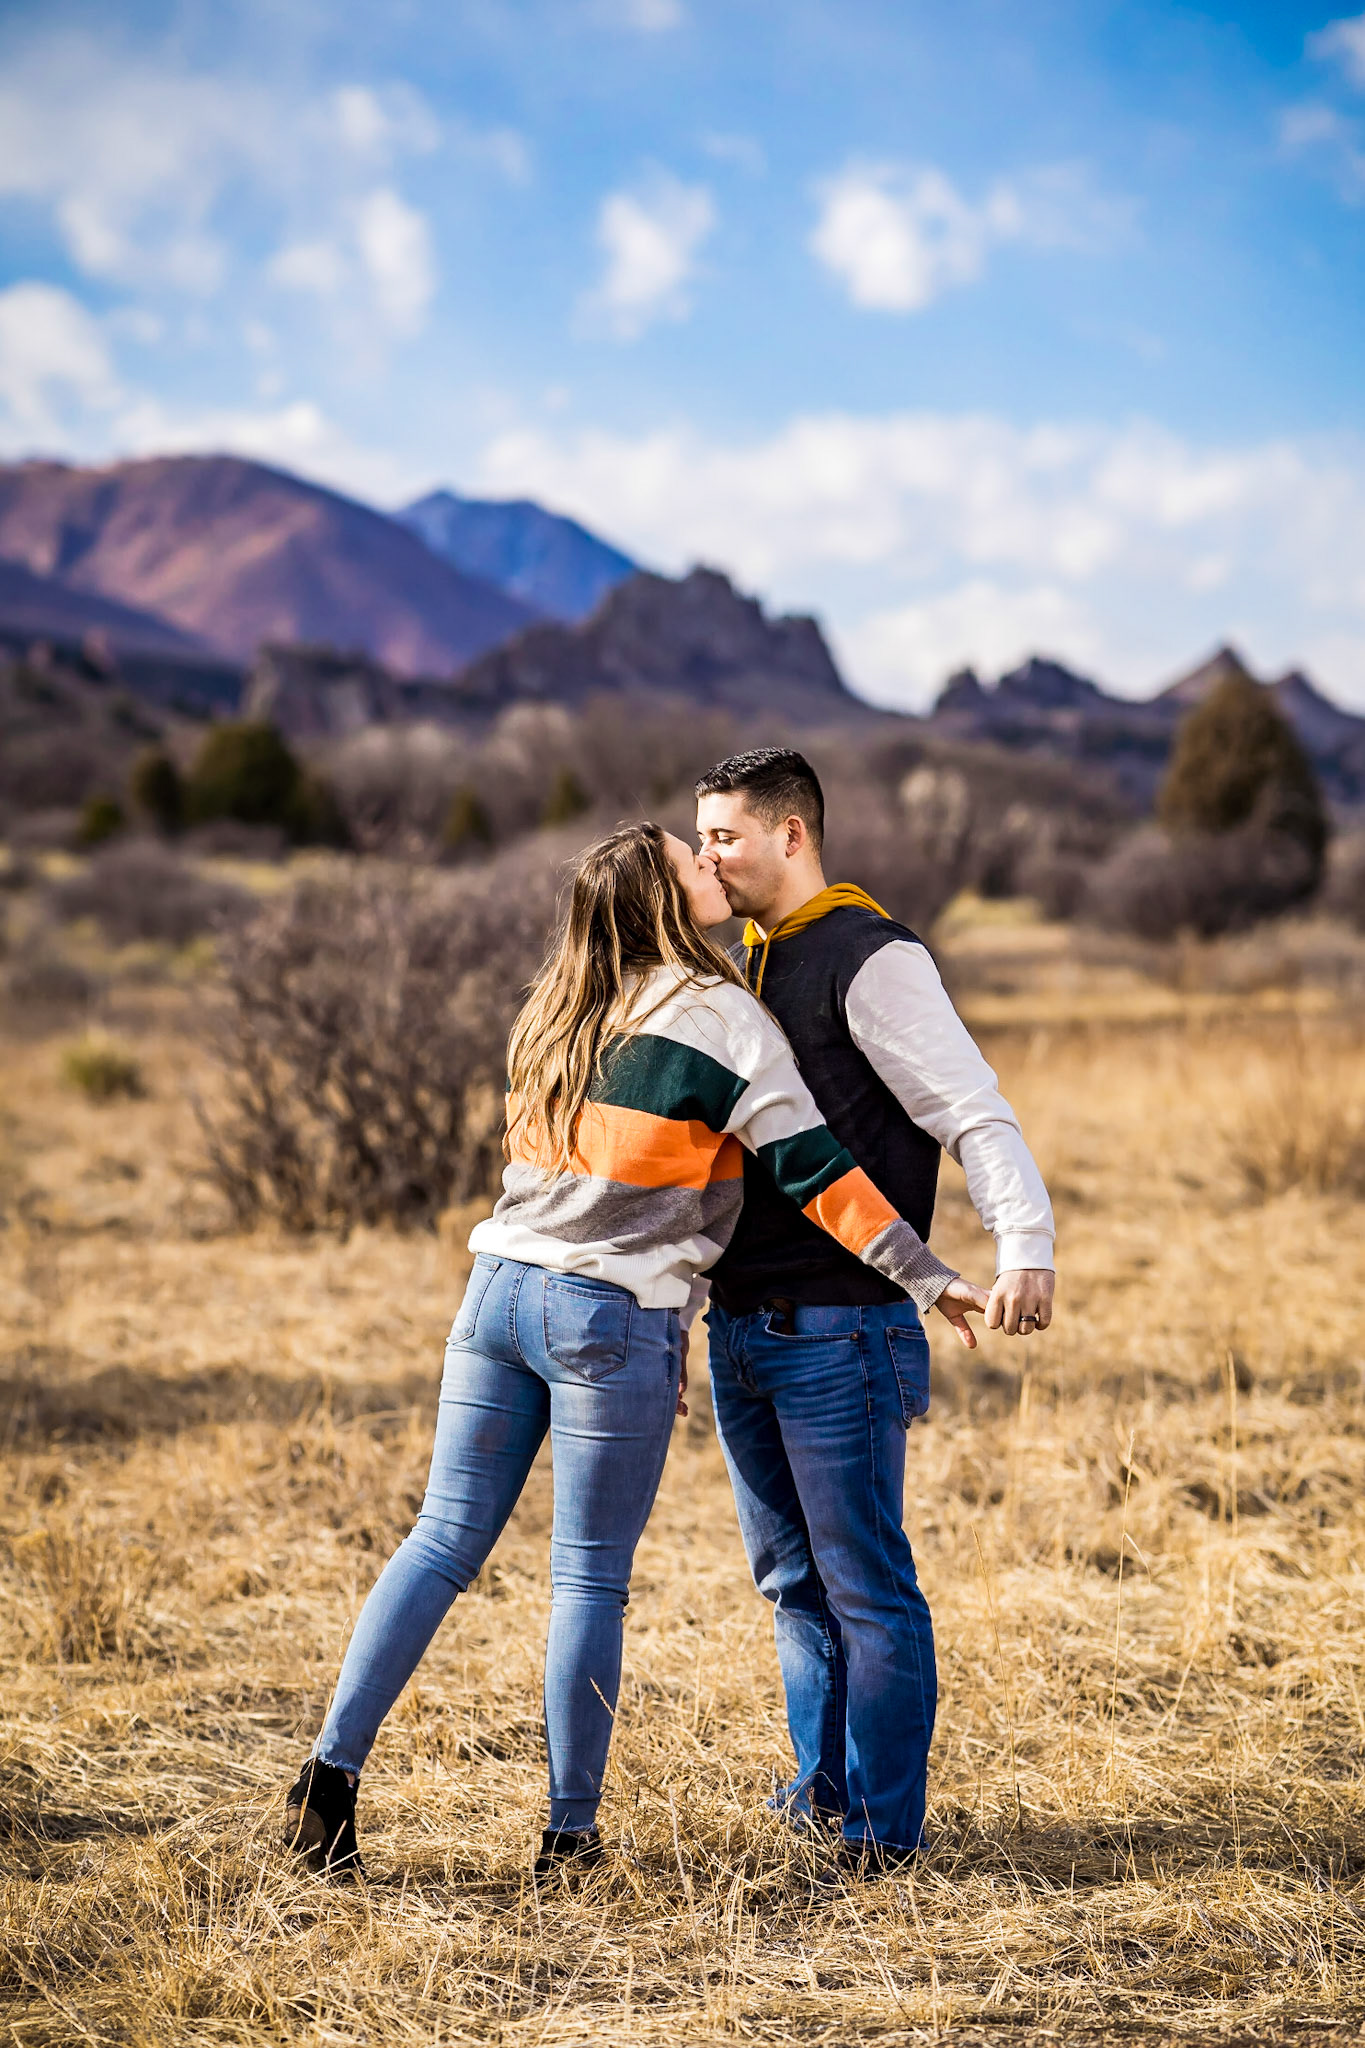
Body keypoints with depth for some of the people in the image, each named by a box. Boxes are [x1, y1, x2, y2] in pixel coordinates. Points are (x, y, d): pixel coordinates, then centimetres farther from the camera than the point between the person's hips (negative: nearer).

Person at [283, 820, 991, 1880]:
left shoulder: (562, 1010, 15)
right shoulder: (719, 1016, -6)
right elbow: (812, 1167, -10)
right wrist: (927, 1276, -6)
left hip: (501, 1287, 6)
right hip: (612, 1317, -6)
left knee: (444, 1542, 10)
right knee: (591, 1582, 2)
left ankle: (333, 1767, 5)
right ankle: (572, 1833, 10)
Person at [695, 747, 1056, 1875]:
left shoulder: (873, 958, -10)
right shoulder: (753, 967, 17)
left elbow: (977, 1113, -18)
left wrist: (1026, 1250, -32)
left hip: (840, 1329, -9)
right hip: (740, 1322, 9)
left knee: (866, 1587, -3)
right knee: (794, 1580, 15)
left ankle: (885, 1825, 5)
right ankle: (823, 1791, 26)